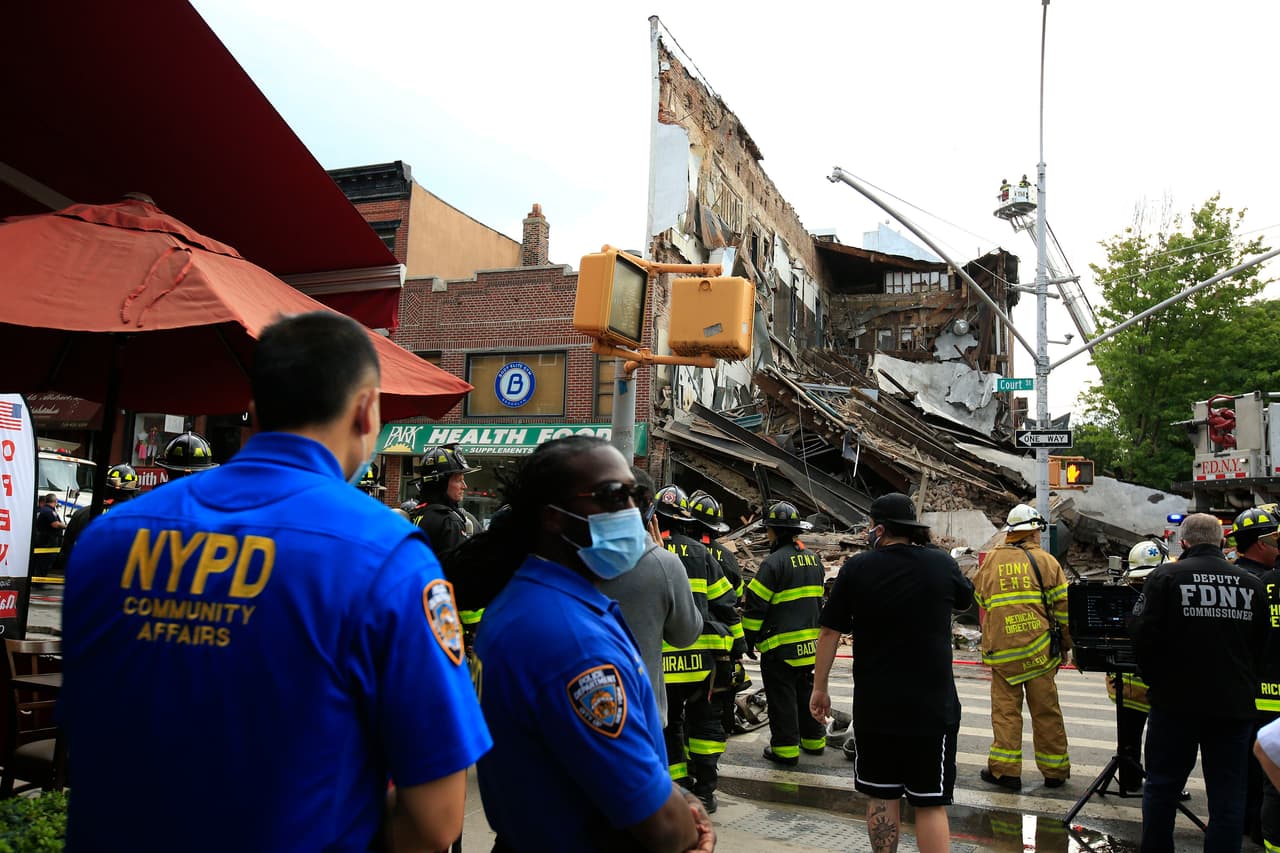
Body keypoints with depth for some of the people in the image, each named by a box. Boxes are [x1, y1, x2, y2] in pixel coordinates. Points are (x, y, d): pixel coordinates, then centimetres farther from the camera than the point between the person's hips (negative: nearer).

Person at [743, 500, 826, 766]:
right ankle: (814, 740, 30)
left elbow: (755, 605, -15)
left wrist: (749, 638, -5)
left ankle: (786, 749, 7)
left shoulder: (774, 562, -17)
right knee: (806, 691, 20)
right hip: (810, 643, 8)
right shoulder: (813, 560, 8)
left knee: (782, 697, 2)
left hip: (781, 645, -8)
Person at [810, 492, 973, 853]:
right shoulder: (942, 563, -4)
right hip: (932, 705, 0)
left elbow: (829, 632, -4)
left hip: (874, 706, 0)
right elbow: (965, 600, 19)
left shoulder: (856, 568, -7)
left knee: (881, 796, 14)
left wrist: (820, 687, 7)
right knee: (930, 802, 7)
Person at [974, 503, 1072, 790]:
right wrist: (1065, 645, 9)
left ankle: (1005, 769, 5)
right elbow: (1063, 606, 0)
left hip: (1001, 651, 1)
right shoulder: (1045, 561, 0)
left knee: (1005, 709, 7)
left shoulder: (991, 561, 6)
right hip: (1039, 649, -1)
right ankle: (1054, 771, 19)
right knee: (1046, 711, 9)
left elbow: (980, 601, 13)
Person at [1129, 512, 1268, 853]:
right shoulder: (1251, 584, 1)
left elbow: (1142, 634, -13)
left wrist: (1155, 681, 3)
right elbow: (1264, 645, 8)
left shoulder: (1165, 577, -10)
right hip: (1235, 705, 3)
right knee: (1228, 793, 10)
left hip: (1176, 701, -2)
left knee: (1162, 786, 11)